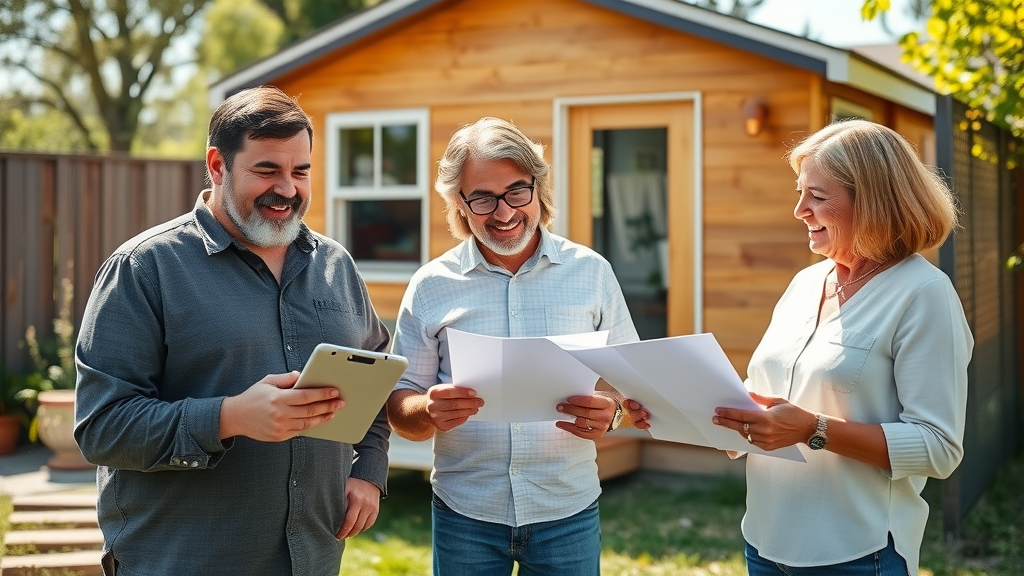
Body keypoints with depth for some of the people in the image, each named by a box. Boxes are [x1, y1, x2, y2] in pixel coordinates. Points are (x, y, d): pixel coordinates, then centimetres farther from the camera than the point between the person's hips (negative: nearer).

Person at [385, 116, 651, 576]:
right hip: (464, 518, 0)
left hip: (568, 515, 0)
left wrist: (611, 413, -20)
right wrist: (430, 412, -21)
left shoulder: (592, 272, 0)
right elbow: (400, 408, 1)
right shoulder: (431, 286, 0)